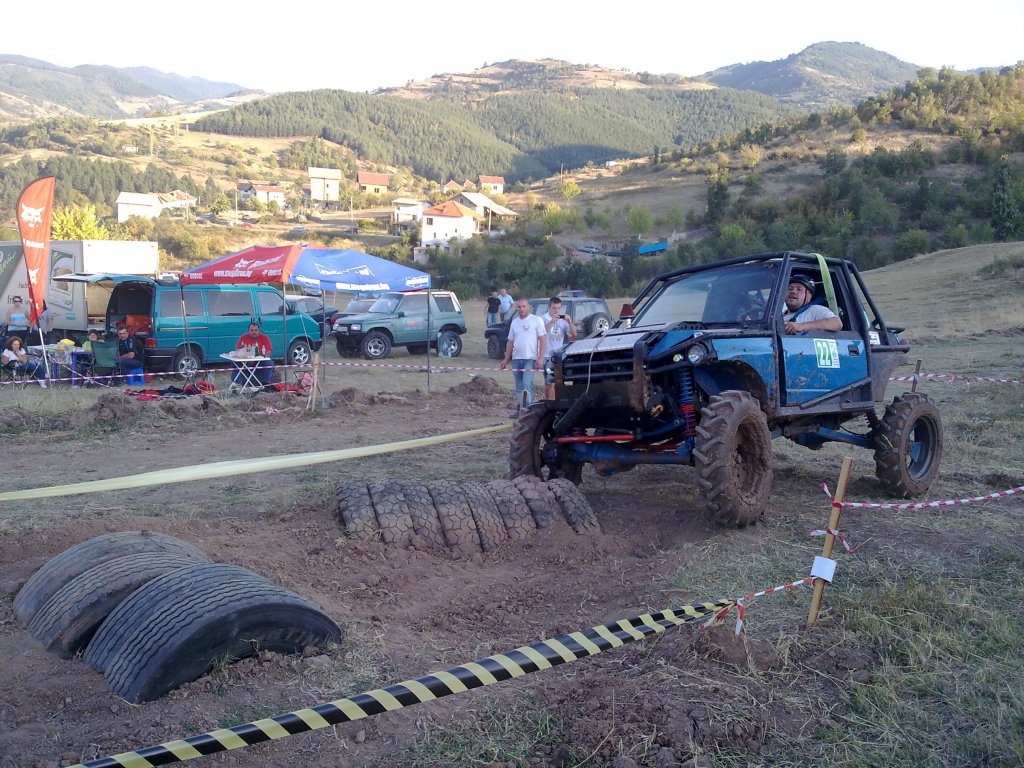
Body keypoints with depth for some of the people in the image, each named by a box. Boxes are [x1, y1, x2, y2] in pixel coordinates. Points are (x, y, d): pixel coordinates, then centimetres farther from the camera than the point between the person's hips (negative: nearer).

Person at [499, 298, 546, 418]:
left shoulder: (536, 320, -3)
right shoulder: (514, 322, 14)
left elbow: (543, 339, -7)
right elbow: (510, 342, 18)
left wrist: (540, 358, -15)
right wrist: (506, 359, 14)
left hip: (530, 358, -6)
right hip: (516, 359, 6)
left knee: (527, 383, -17)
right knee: (519, 386, 11)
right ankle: (519, 410, 18)